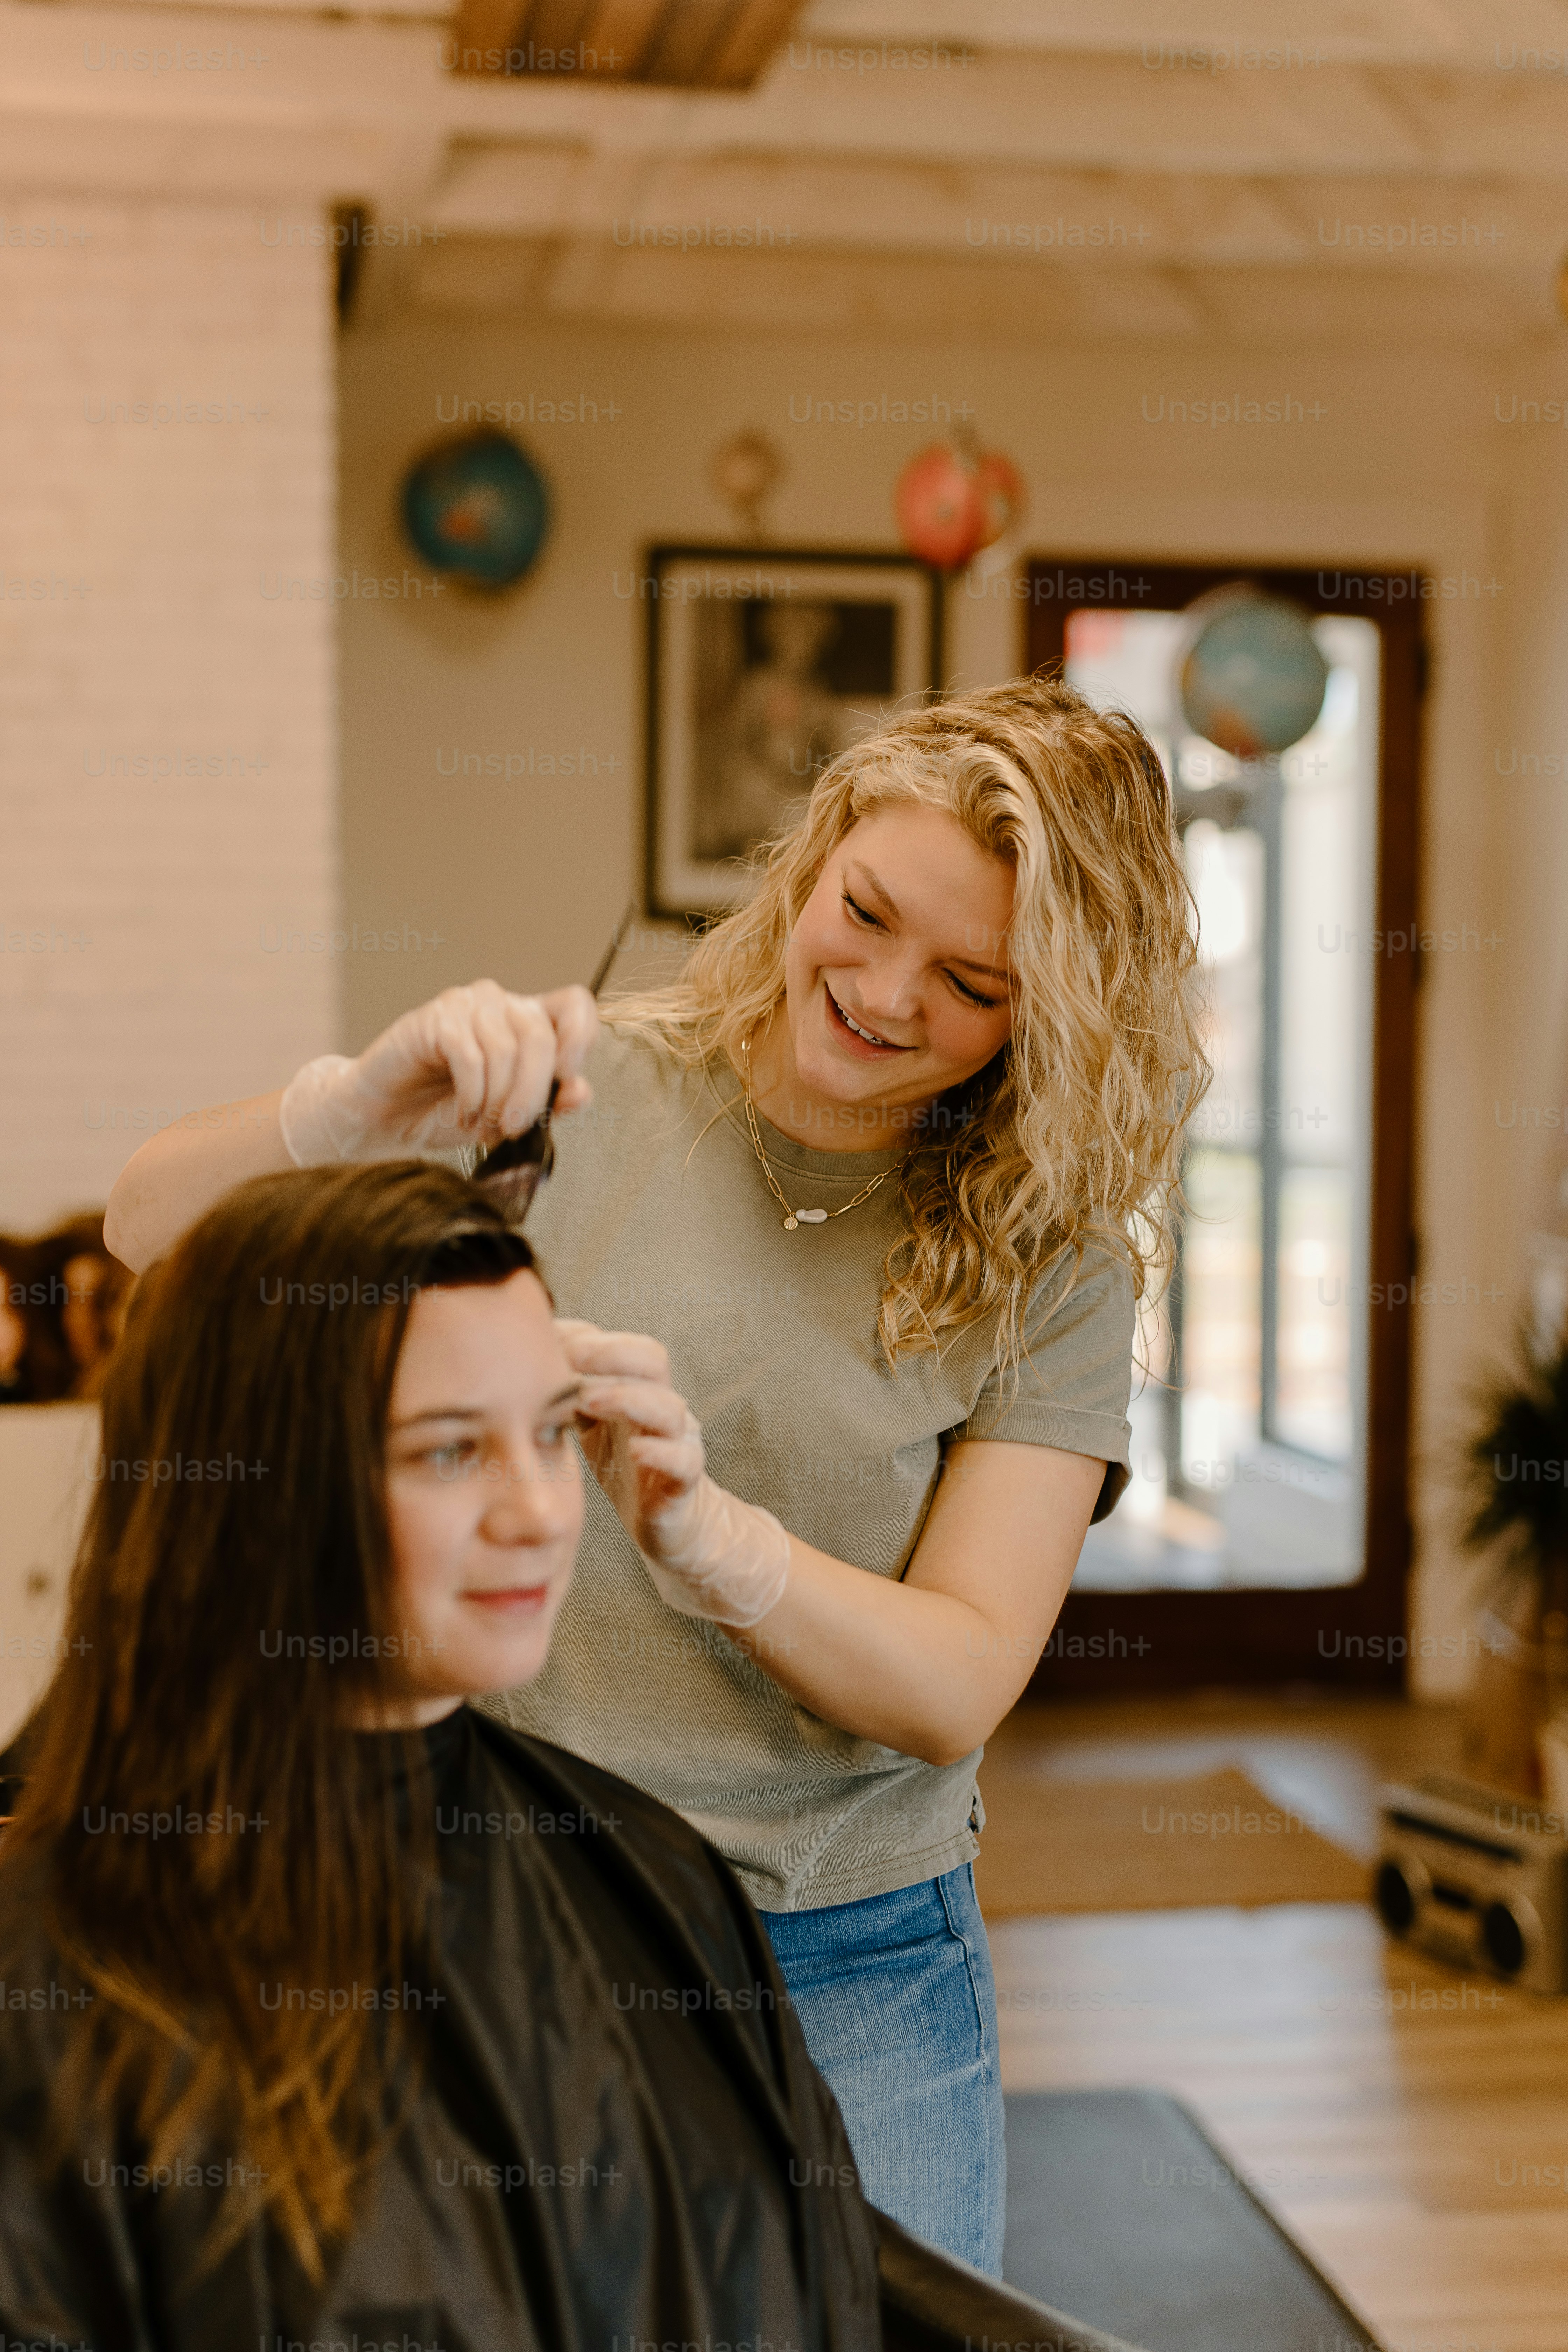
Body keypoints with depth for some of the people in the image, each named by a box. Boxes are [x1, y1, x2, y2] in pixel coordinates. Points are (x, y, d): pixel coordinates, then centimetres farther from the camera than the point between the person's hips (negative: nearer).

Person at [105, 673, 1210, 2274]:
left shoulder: (1047, 1263, -3)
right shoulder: (575, 1094, -4)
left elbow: (957, 1689, -11)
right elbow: (151, 1232, -7)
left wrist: (707, 1530, -29)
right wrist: (355, 1105, -28)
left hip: (846, 1975, 0)